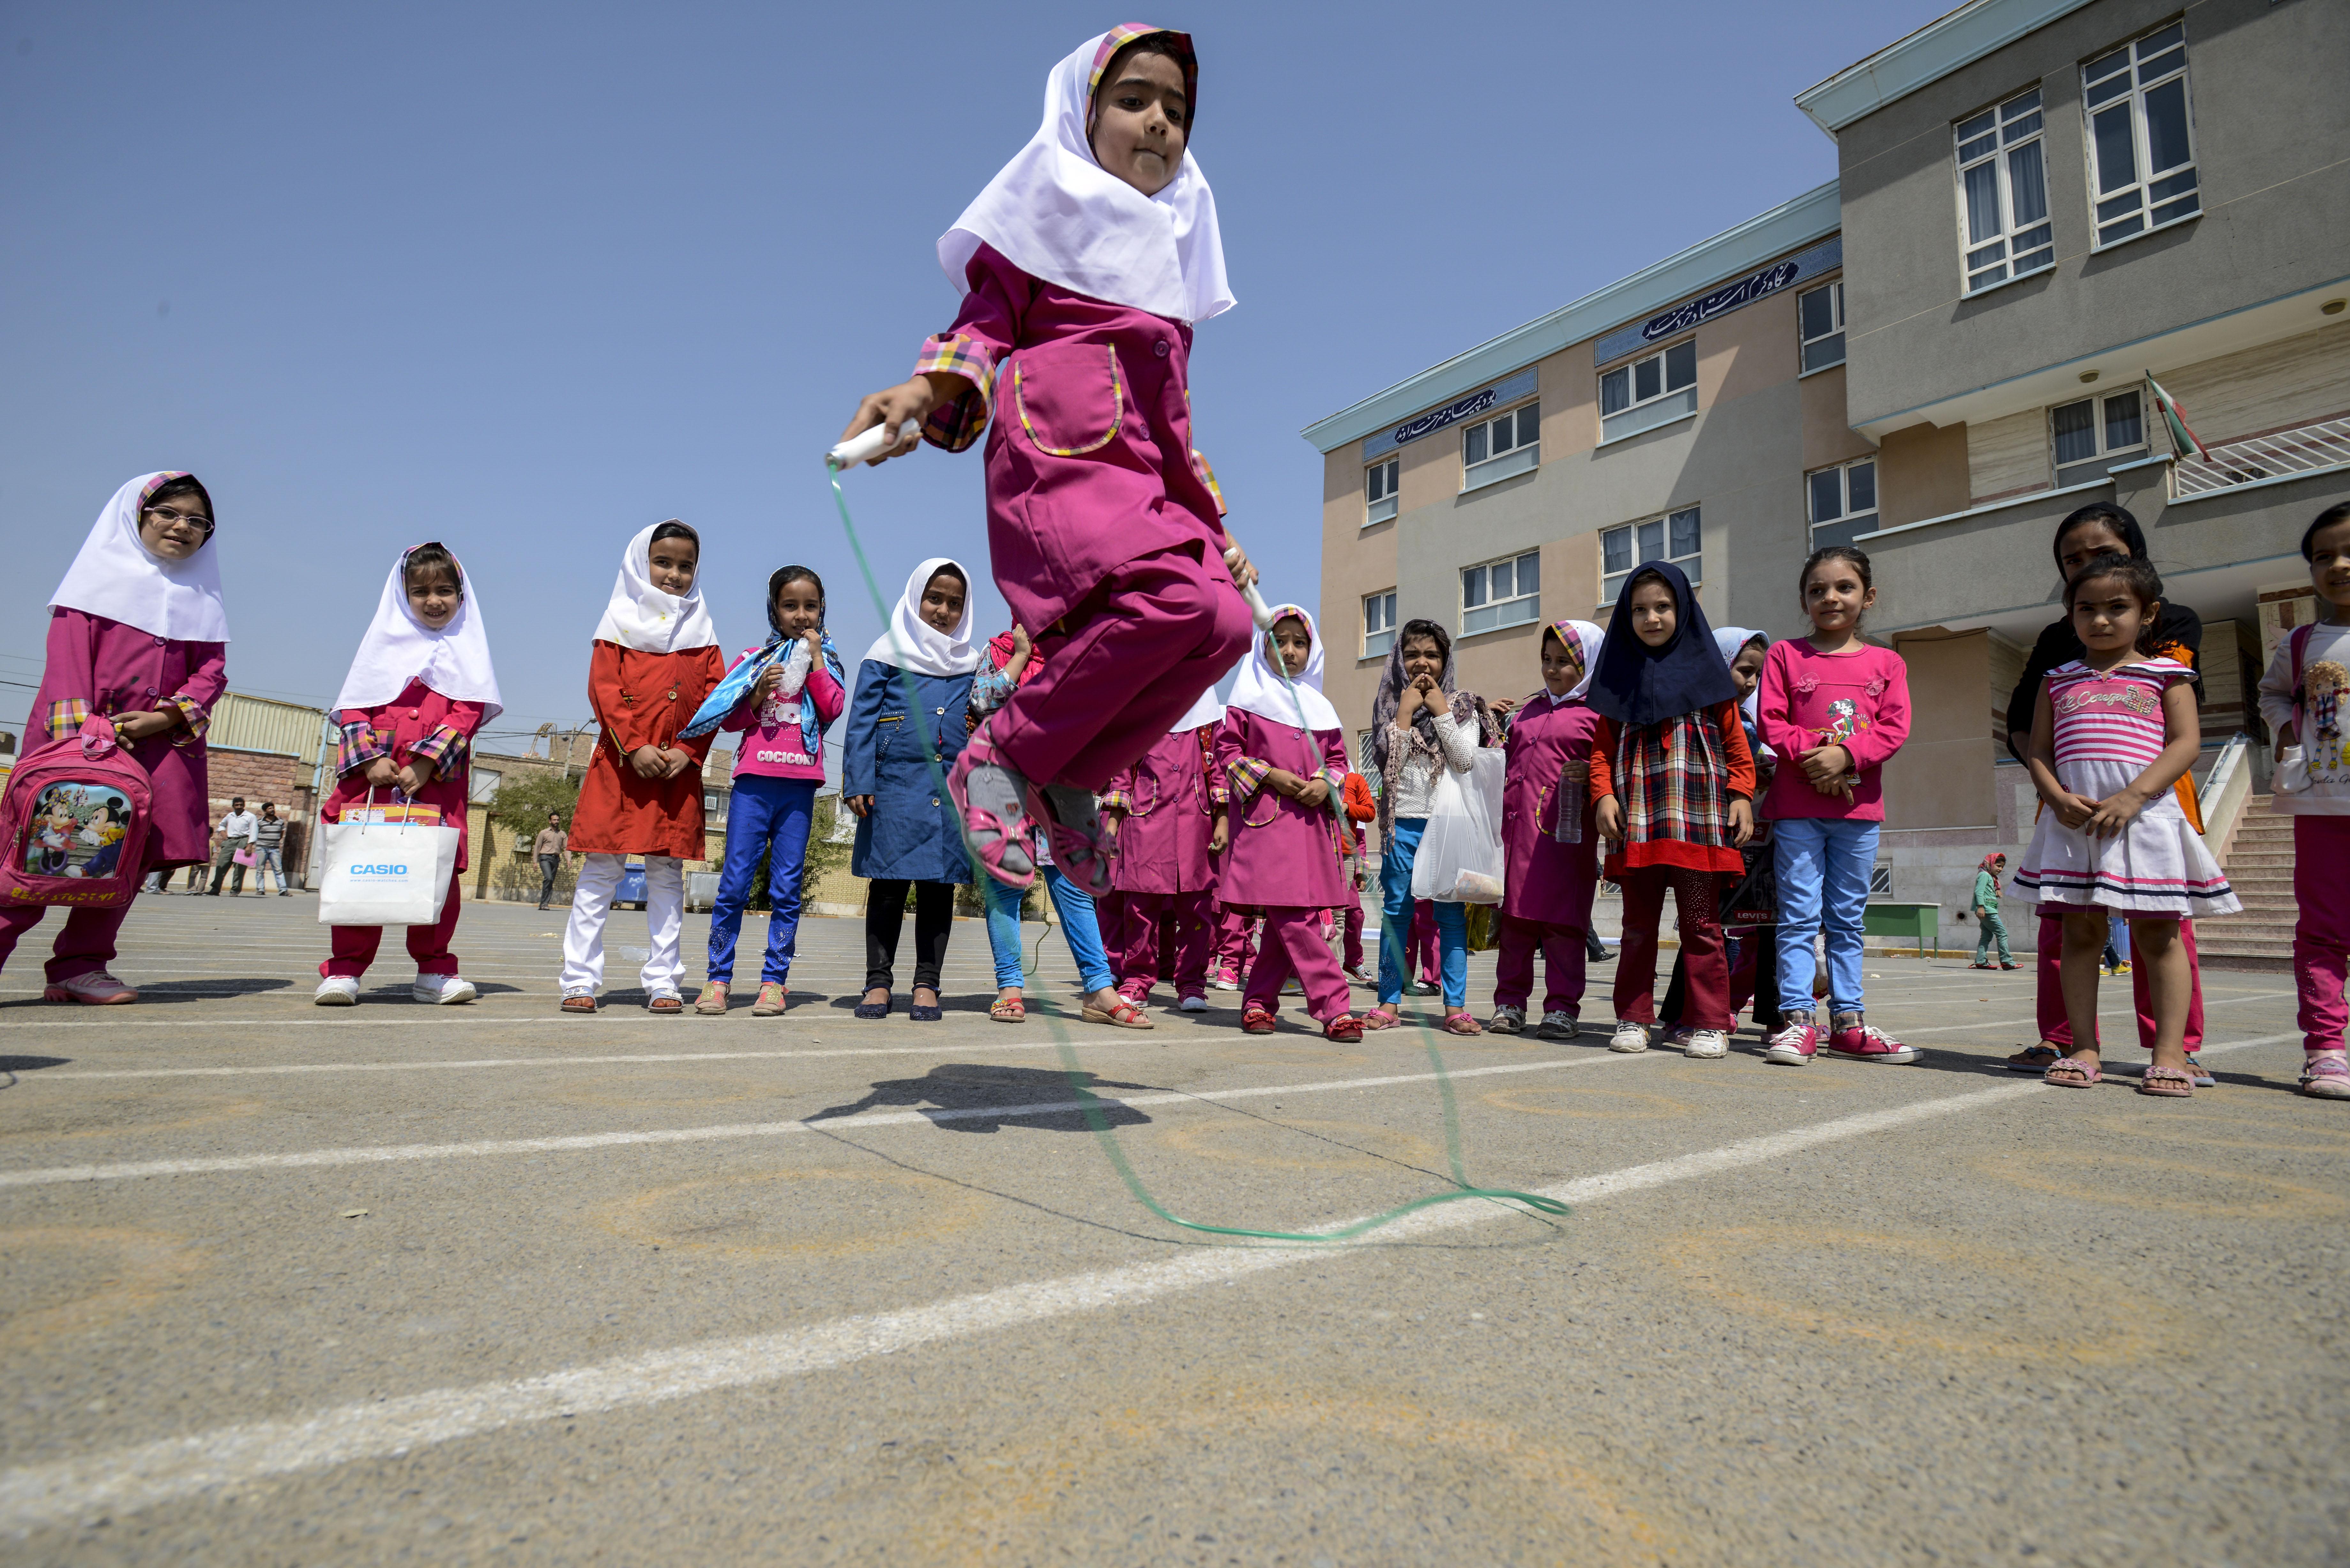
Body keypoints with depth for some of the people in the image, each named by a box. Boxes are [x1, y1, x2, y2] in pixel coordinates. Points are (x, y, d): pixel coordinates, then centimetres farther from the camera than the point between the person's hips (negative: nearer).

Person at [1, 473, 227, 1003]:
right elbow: (68, 651, -3)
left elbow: (212, 671, 7)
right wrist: (79, 729, -16)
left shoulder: (201, 599, 16)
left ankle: (81, 965, 6)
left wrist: (170, 717, -12)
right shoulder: (106, 573, 6)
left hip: (162, 741, 3)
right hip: (83, 737, -3)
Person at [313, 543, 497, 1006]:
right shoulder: (385, 641, 15)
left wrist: (424, 764, -12)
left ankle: (433, 969, 8)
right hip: (374, 777, 1)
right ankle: (345, 969, 6)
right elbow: (353, 706, 8)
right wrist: (371, 760, -9)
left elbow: (469, 711, -1)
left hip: (437, 780, -1)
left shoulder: (467, 650, 12)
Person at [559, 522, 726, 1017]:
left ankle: (663, 982, 10)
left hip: (679, 770, 2)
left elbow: (716, 698, 6)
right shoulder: (621, 621, 6)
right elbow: (604, 689, -2)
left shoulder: (701, 630, 13)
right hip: (621, 764, -2)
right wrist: (635, 747, -13)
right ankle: (580, 981, 6)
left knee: (667, 874, 5)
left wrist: (689, 752, -7)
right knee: (600, 870, 0)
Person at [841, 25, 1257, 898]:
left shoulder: (1168, 251, 30)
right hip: (1059, 461, -7)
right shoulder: (1057, 200, 14)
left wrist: (1217, 533, 24)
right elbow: (986, 319, 3)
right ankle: (1001, 757, -17)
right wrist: (925, 390, -19)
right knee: (1172, 599, -31)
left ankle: (1070, 779, -5)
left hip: (1144, 483, 7)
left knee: (1225, 623, -17)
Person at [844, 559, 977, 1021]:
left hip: (952, 789, 3)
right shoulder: (887, 652, 7)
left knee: (939, 884, 3)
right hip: (896, 784, -2)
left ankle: (927, 985, 10)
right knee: (888, 883, 0)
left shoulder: (971, 662, 15)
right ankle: (879, 982, 10)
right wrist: (859, 781, -5)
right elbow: (862, 719, 3)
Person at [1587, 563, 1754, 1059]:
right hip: (1637, 820, 1)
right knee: (1638, 924, 6)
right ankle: (1633, 1019, 13)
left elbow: (1735, 740, 10)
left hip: (1697, 815, -1)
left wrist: (1742, 795, -1)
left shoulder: (1705, 669, 11)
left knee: (1701, 922, 1)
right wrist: (1604, 795, -5)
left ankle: (1710, 1023, 7)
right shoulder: (1620, 676, 14)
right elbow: (1603, 746, 9)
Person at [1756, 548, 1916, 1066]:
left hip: (1859, 809, 3)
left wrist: (1845, 755, -16)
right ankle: (1798, 1020, 1)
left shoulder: (1887, 663, 10)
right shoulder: (1784, 654, 4)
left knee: (1848, 919, 10)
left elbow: (1895, 728, -1)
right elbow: (1771, 723, -3)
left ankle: (1848, 1022, 16)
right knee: (1799, 916, -3)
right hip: (1797, 808, -2)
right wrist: (1811, 756, -17)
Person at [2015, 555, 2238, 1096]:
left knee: (2158, 934, 0)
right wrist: (2058, 798, -8)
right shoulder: (2059, 681, 14)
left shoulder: (2165, 675, 8)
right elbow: (2038, 752, 11)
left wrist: (2132, 796, -16)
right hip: (2074, 821, 2)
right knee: (2079, 932, 3)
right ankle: (2084, 1049, 8)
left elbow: (2186, 742, -3)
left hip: (2144, 818, -2)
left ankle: (2170, 1052, 5)